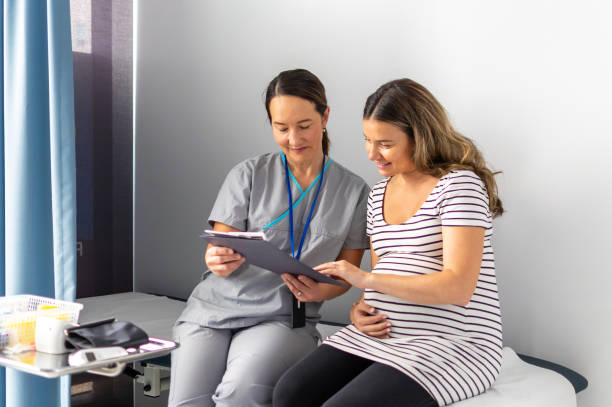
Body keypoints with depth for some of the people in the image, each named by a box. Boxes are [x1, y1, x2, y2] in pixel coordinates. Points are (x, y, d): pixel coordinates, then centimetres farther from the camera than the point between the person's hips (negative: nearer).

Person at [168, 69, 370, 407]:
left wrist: (320, 291, -14)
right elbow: (218, 253, 3)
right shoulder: (249, 175, 5)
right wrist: (217, 261, -22)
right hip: (215, 307, 1)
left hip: (284, 320, -1)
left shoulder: (353, 191, 6)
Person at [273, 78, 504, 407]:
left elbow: (458, 287, -20)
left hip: (454, 343, -7)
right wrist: (360, 310, 0)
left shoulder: (458, 184, -10)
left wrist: (366, 278, -21)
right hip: (384, 335, 7)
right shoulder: (379, 194, 15)